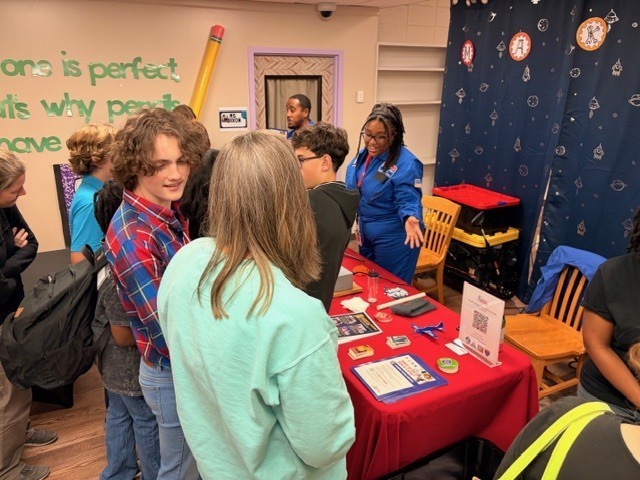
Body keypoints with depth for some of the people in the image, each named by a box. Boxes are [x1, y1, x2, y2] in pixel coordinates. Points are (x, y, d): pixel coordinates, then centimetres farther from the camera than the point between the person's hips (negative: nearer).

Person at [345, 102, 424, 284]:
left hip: (394, 239, -8)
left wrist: (410, 219, -43)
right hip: (366, 234, 8)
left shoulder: (406, 164, -24)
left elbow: (408, 201, -23)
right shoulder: (363, 154, 0)